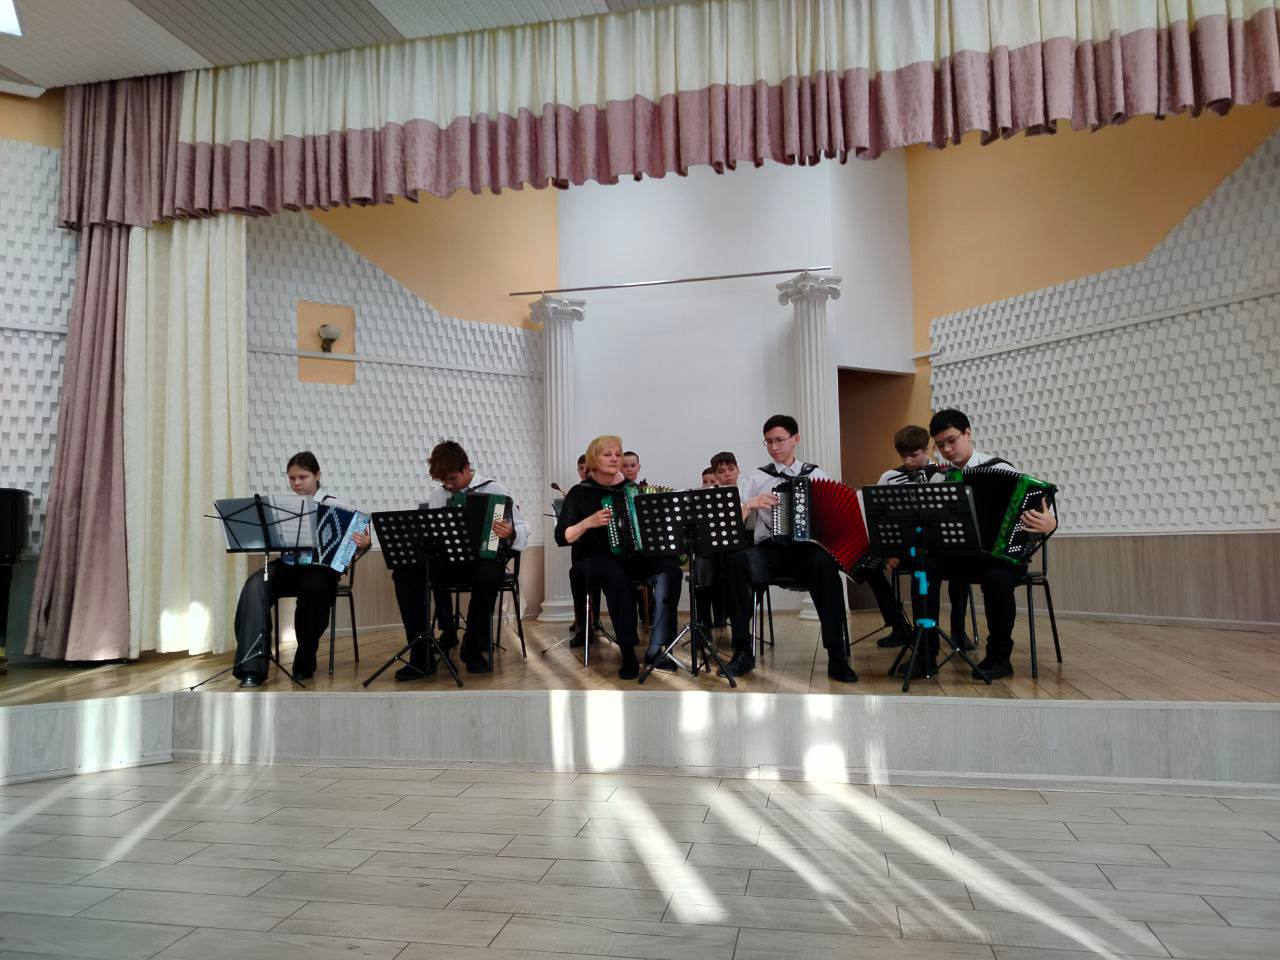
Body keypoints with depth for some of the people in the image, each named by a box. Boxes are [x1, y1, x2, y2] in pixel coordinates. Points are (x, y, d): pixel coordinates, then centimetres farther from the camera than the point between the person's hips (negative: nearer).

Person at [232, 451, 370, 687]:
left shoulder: (332, 504, 3)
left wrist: (362, 546, -26)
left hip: (319, 568, -3)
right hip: (287, 566, 3)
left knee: (312, 589, -37)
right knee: (255, 585, -28)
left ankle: (305, 663, -14)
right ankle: (252, 667, -29)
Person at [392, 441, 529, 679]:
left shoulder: (493, 490, 1)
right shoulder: (436, 496, 13)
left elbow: (522, 529, -2)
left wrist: (511, 533, -26)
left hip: (483, 558, -4)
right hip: (445, 561, 4)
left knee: (488, 575, -41)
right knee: (404, 572, -25)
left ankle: (473, 649, -17)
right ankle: (422, 657, -22)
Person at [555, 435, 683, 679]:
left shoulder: (632, 488, 11)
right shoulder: (580, 493, 1)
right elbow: (561, 538, -6)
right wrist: (589, 522, -21)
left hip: (633, 557, 4)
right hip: (594, 559, -4)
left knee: (669, 569, -25)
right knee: (616, 576, -38)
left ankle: (655, 650, -21)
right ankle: (628, 655, -30)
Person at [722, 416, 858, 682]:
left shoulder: (816, 474, 15)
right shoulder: (757, 478, 14)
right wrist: (750, 504, -14)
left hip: (809, 548, 0)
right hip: (770, 550, 1)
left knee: (825, 565, -36)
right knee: (735, 562, -32)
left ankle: (836, 657, -26)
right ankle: (743, 652, -22)